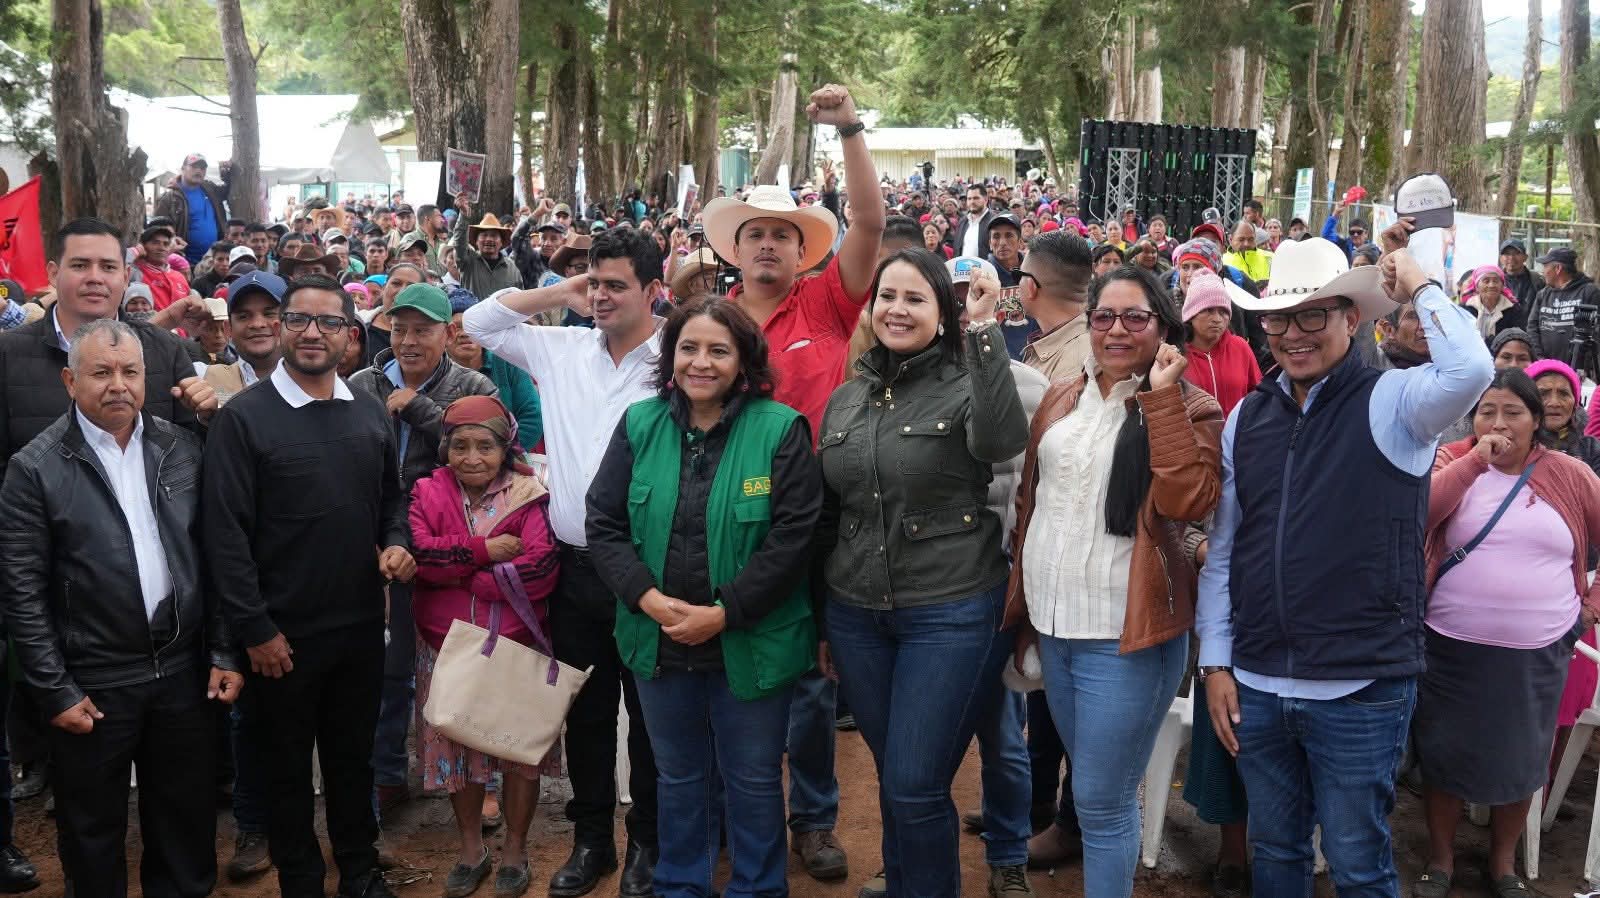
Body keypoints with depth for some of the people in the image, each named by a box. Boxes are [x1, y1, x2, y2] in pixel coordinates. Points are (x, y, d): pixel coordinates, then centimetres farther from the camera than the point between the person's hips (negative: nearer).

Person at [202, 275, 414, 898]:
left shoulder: (370, 414, 6)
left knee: (353, 755, 17)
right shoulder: (244, 417, -10)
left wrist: (395, 544, -3)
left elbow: (392, 497, 18)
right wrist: (255, 629, -13)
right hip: (282, 634, -4)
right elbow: (225, 532, -11)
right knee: (288, 765, 12)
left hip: (360, 624, 4)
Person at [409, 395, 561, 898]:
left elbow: (541, 567, -20)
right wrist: (483, 551, -20)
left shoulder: (528, 496, -7)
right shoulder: (427, 494, 1)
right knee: (457, 745, 14)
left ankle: (515, 850, 27)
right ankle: (471, 849, 32)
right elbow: (419, 552, -16)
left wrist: (457, 574, -16)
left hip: (517, 644, -2)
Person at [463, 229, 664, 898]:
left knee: (650, 711, 9)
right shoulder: (562, 349, 7)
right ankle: (591, 837, 31)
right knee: (585, 708, 16)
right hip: (576, 566, 5)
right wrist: (560, 294, 7)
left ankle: (646, 842, 26)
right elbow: (479, 322, 16)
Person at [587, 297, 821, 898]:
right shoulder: (639, 425, 0)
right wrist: (647, 597, -15)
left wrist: (724, 613, -19)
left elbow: (792, 538, -15)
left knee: (753, 780, 12)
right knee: (677, 777, 20)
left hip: (749, 644, -3)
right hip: (659, 642, 3)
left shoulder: (780, 429, -10)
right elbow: (604, 525, -1)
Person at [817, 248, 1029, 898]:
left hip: (951, 613, -5)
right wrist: (821, 621, 15)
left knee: (915, 788, -3)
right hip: (856, 615, 5)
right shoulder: (846, 399, 8)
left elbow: (1002, 442, -30)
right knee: (892, 780, 16)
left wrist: (985, 333, -30)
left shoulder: (966, 384, -6)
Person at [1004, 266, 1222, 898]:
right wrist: (1023, 603, 13)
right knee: (1090, 790, 21)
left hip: (1126, 632, -5)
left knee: (1103, 804, 0)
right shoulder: (1061, 398, 8)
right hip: (1053, 622, 6)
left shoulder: (1189, 408, -6)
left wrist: (1161, 396, -21)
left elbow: (1187, 502, -23)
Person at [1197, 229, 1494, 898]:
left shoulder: (1390, 403, -7)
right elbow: (1222, 550, 10)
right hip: (1254, 686, 5)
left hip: (1360, 691, -4)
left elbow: (1471, 371, -31)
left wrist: (1417, 284, -16)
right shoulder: (1247, 417, 7)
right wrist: (1216, 663, 7)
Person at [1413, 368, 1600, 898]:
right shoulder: (1454, 464, -1)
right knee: (1444, 754, 9)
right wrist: (1475, 459, -21)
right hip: (1452, 649, -1)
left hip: (1537, 655, 1)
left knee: (1519, 760, 13)